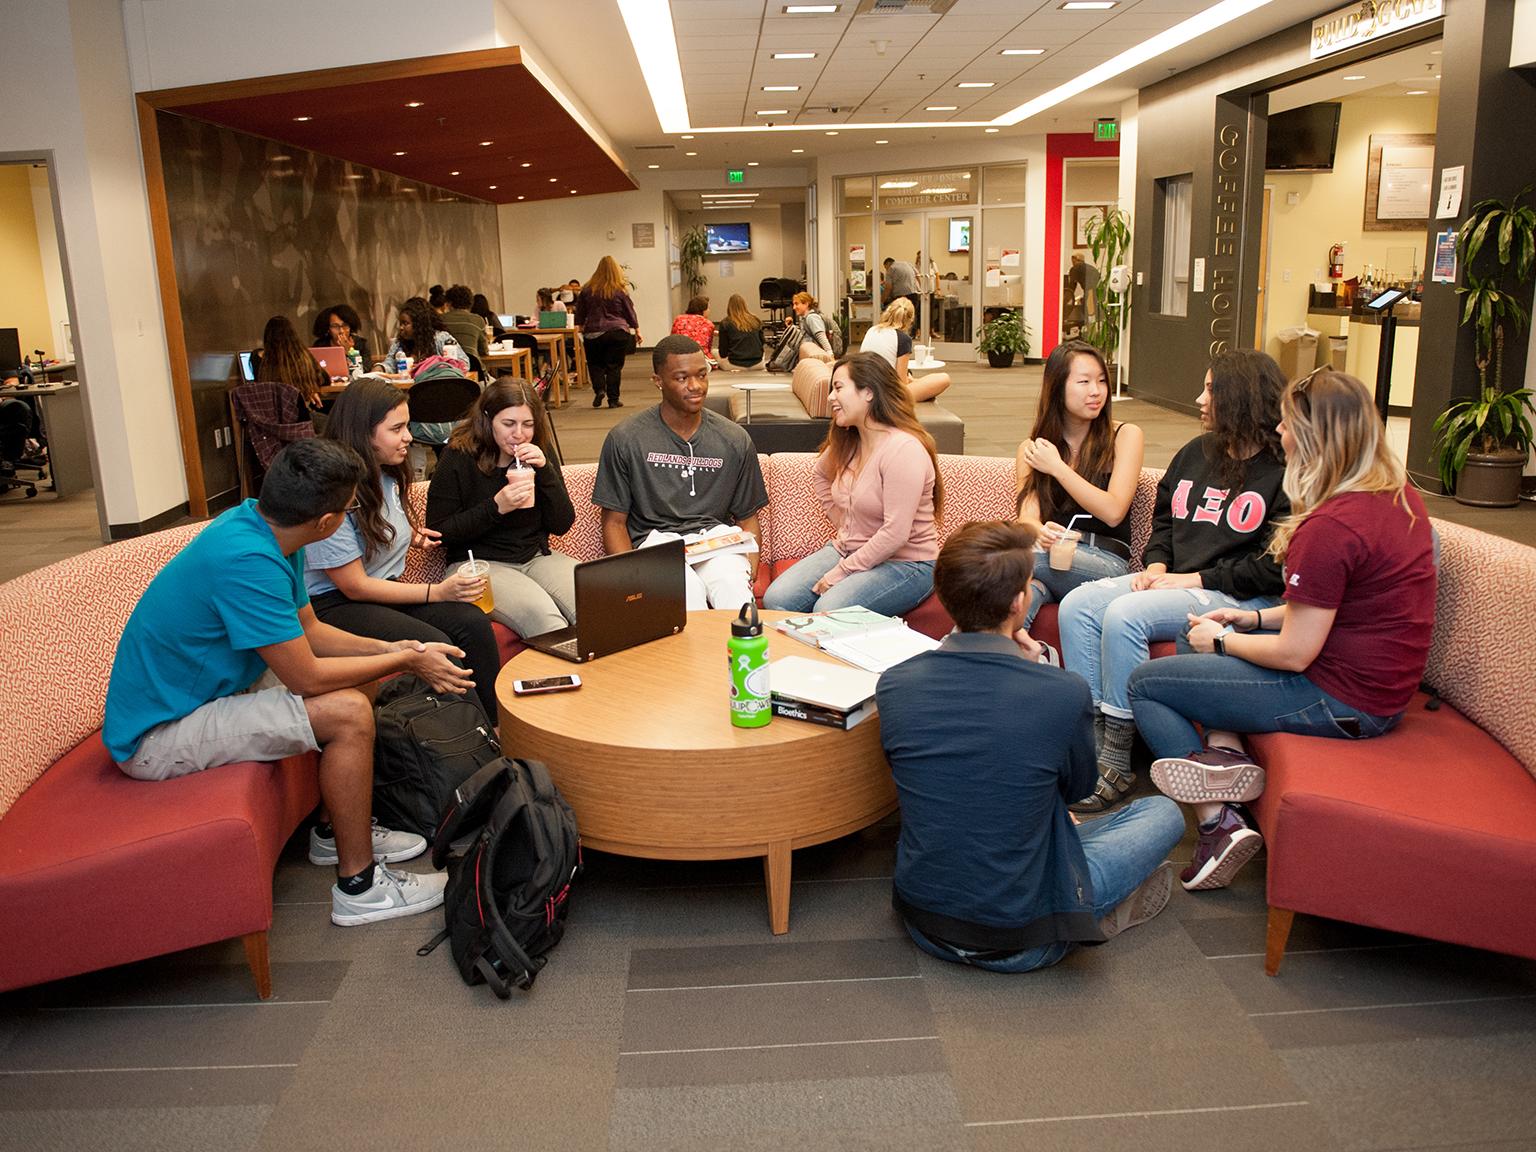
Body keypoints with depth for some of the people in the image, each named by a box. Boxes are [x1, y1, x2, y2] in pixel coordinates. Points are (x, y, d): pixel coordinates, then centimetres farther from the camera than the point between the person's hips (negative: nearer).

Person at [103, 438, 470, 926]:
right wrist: (404, 662, -14)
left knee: (358, 680, 10)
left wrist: (391, 649, -2)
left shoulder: (256, 524, -2)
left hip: (189, 694, 10)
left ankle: (336, 831, 22)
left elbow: (308, 629, 9)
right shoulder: (247, 561, -31)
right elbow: (306, 677, -26)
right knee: (348, 713, -21)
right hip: (155, 739, -10)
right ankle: (358, 885, -7)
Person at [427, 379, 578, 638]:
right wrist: (495, 507, -18)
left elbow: (562, 525, 2)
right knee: (543, 618, -31)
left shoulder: (540, 452, 5)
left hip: (537, 556, 4)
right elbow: (438, 532, -7)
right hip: (479, 563, -4)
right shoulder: (458, 458, -6)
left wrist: (545, 470, -11)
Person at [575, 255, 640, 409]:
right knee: (614, 367, 4)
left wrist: (581, 326, 23)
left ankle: (599, 389, -7)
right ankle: (613, 399, 4)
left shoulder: (587, 290, 1)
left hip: (593, 333, 1)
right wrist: (637, 330, 14)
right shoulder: (620, 291, -4)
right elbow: (630, 312, 4)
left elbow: (580, 314, 9)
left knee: (595, 364, 15)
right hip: (617, 333, -1)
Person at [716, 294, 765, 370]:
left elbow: (723, 353, -3)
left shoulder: (725, 324, -5)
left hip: (735, 365, -4)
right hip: (757, 364, 4)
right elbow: (762, 342, 14)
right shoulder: (756, 321, 4)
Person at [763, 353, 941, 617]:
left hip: (905, 564, -7)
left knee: (828, 611, -31)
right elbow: (820, 474, 30)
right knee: (776, 599, -14)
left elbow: (895, 535, -26)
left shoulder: (904, 449, -21)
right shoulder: (845, 442, 6)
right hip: (848, 550, 8)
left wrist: (842, 571, -19)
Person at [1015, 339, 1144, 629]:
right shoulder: (1031, 449, 15)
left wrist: (1057, 467, -4)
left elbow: (1113, 512, -4)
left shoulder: (1124, 436, 8)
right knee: (1025, 592, -37)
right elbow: (1028, 516, 2)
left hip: (1107, 562, -2)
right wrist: (1040, 532, -24)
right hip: (1051, 553, 2)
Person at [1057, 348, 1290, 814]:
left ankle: (1116, 764, -20)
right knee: (1076, 605, -15)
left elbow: (1276, 567, -16)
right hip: (1172, 580, 8)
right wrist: (1156, 564, 5)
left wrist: (1198, 579, -16)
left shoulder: (1284, 472, -9)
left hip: (1240, 598, -8)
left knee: (1123, 616, -30)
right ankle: (1094, 740, -15)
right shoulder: (1195, 454, 16)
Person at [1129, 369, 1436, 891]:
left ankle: (1219, 824, 1)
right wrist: (1254, 619, 9)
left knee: (1144, 684, 2)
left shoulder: (1329, 528, -27)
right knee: (1202, 639, 25)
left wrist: (1223, 640, -4)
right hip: (1381, 682, 10)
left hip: (1343, 700, -10)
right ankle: (1226, 751, 6)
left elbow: (1294, 653, -22)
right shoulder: (1399, 496, 3)